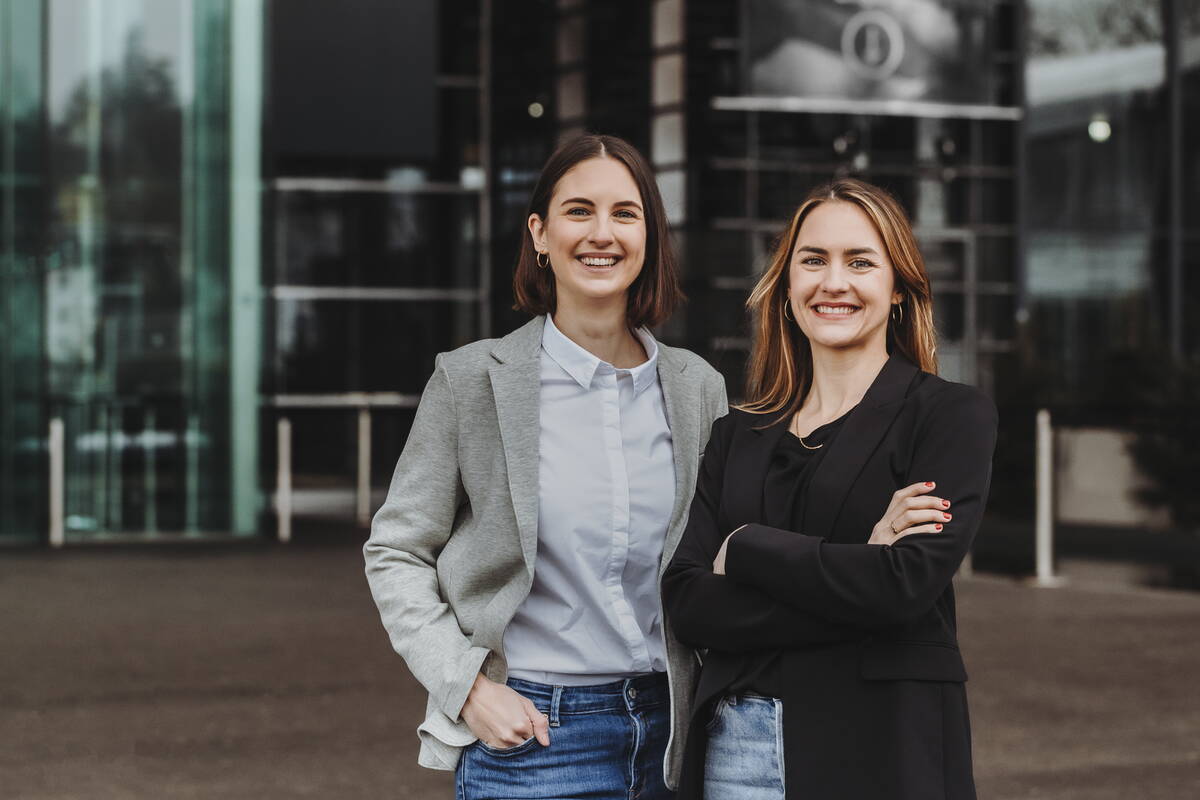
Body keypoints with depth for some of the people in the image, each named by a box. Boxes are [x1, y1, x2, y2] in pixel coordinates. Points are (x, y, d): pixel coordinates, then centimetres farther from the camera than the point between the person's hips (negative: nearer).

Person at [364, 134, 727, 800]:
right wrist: (469, 688, -10)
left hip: (668, 733, 3)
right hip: (534, 735, -3)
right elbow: (394, 552, 0)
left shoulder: (698, 388, 6)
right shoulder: (470, 382, -4)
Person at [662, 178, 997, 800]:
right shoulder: (738, 435, 9)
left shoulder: (952, 415, -3)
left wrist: (743, 549, -7)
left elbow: (907, 584, -17)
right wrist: (854, 570, -14)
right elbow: (686, 602, -3)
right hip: (735, 749, 4)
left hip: (882, 748, -4)